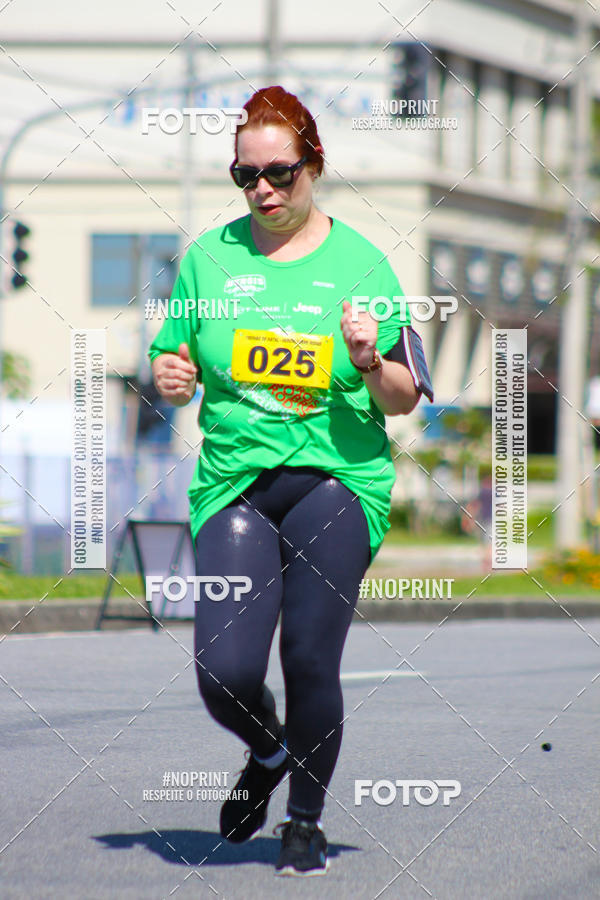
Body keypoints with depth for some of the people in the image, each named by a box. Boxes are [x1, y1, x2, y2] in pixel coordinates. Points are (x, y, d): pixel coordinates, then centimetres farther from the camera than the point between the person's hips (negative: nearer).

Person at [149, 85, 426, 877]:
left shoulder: (361, 263, 4)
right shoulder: (209, 256, 9)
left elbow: (403, 402, 6)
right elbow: (171, 360, 16)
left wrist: (373, 366, -15)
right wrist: (171, 376, -6)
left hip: (337, 479, -1)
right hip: (234, 481, 2)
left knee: (311, 665, -9)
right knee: (226, 674, -10)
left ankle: (306, 820, 15)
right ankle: (268, 754, 25)